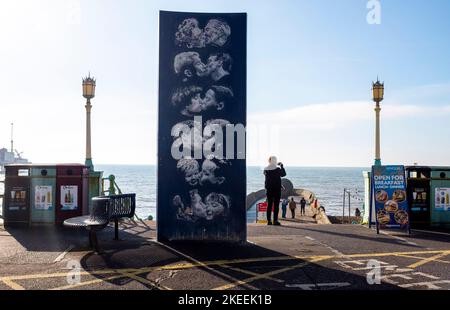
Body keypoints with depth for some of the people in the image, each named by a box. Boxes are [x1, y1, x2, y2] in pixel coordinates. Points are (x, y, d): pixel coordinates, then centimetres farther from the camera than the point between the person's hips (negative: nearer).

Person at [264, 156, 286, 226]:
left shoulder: (266, 169, 1)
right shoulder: (277, 169, -12)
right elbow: (283, 174, 2)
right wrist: (281, 166, 11)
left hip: (268, 189, 4)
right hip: (276, 189, -4)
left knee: (269, 204, 8)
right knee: (276, 205, -1)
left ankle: (269, 220, 8)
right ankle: (275, 220, -3)